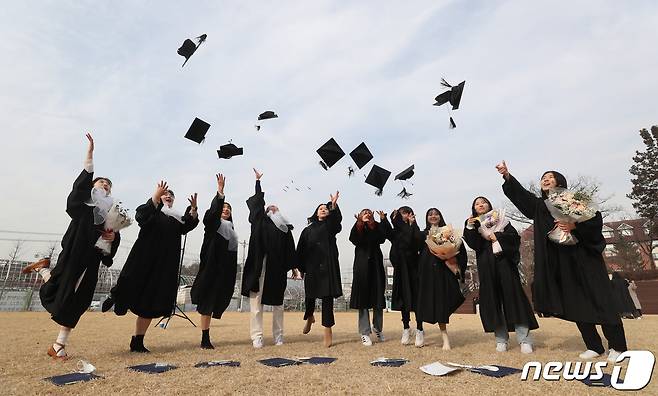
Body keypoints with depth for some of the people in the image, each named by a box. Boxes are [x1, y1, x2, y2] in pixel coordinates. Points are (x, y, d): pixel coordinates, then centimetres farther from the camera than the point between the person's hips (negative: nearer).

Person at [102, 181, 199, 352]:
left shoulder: (177, 219, 17)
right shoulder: (152, 211, 7)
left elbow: (189, 224, -3)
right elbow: (141, 215, -17)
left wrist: (193, 208, -21)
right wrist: (156, 195, -30)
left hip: (166, 265, 4)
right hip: (144, 259, -3)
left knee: (150, 305, 5)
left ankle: (137, 342, 14)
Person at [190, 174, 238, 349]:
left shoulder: (230, 227, 22)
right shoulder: (213, 222, 4)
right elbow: (214, 210, -18)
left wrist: (232, 272, 18)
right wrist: (220, 192, -33)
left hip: (226, 270, 7)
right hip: (212, 267, -6)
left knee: (215, 302, 9)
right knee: (208, 301, -6)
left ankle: (206, 337, 17)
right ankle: (205, 339, -2)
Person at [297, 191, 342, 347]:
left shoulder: (331, 226, 9)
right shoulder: (308, 230, 13)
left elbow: (338, 219, -15)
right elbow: (301, 249, 9)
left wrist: (334, 206, -34)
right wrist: (301, 268, 2)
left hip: (328, 266, -2)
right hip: (311, 266, 2)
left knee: (327, 296, -6)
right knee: (310, 294, 13)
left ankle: (328, 330, -2)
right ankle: (310, 317, 42)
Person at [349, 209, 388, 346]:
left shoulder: (377, 228, 9)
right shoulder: (358, 229, 4)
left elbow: (387, 234, -8)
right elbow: (353, 239, -15)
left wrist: (383, 219, -12)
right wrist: (360, 221, -22)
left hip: (376, 266, 2)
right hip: (362, 267, -2)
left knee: (378, 298, 8)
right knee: (363, 299, 1)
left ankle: (377, 328, 29)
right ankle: (365, 333, 9)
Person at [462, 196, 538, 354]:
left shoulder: (500, 219, 12)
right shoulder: (472, 224, 12)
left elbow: (514, 235, 0)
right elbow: (475, 245, -4)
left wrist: (496, 237, -10)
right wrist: (470, 228, -16)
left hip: (504, 261, -1)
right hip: (486, 266, 1)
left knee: (513, 295, -6)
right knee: (492, 299, 0)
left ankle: (524, 340, -2)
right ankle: (501, 339, 6)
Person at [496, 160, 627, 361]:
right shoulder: (539, 205, 10)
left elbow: (596, 219, -7)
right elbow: (520, 194, -3)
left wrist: (575, 226, -24)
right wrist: (507, 176, -16)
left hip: (584, 257, -4)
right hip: (560, 263, 4)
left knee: (600, 301, -2)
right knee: (575, 306, 6)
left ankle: (617, 346, 9)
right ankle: (594, 346, 16)